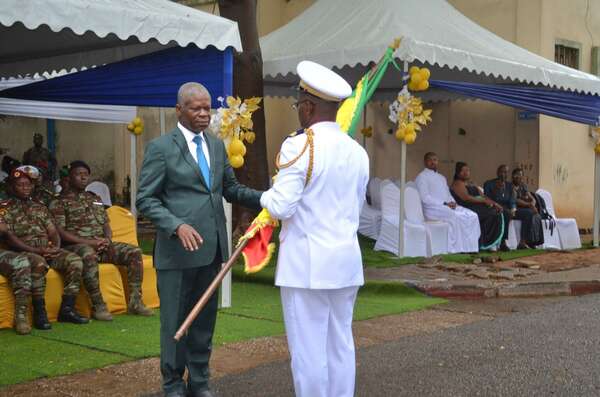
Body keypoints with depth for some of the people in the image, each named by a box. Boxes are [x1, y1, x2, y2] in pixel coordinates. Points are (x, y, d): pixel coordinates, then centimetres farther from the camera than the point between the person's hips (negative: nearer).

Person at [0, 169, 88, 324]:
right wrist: (36, 250, -17)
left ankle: (67, 308, -20)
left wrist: (56, 247, -8)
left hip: (48, 251, 5)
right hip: (25, 252, -5)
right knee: (39, 263, -39)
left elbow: (53, 231, 16)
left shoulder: (40, 208, 23)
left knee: (75, 261, -20)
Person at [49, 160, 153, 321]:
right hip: (76, 246, -6)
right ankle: (98, 306, -35)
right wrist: (89, 242, -16)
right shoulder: (60, 202, 3)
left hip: (101, 245, 6)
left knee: (135, 252, -13)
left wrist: (107, 240, -3)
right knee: (89, 255, -41)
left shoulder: (96, 199, 23)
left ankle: (135, 302, -16)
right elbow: (60, 231, -8)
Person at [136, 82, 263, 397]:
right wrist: (177, 226, -24)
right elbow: (146, 199, -9)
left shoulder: (217, 145, 11)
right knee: (175, 320, 6)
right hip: (177, 249, -6)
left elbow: (231, 189, 14)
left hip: (211, 247, 6)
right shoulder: (160, 147, -7)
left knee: (205, 319, 15)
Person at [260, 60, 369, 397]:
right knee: (341, 344, 13)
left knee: (308, 348, 0)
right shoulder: (357, 151, 9)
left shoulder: (299, 145, -13)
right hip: (346, 259, 7)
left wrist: (267, 196, 6)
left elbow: (281, 206, -15)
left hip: (307, 262, -7)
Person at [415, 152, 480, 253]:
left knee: (472, 215, -12)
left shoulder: (442, 178, 25)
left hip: (448, 207, 8)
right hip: (433, 209, -8)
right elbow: (425, 198, -12)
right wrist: (444, 204, -17)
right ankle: (455, 248, -29)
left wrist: (452, 202, -1)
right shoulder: (421, 177, -1)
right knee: (454, 216, -35)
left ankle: (469, 246, -15)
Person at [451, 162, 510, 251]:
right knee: (494, 215, -28)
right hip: (470, 209, -9)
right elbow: (466, 198, -15)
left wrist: (494, 203, 1)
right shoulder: (457, 184, 0)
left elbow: (483, 196, 18)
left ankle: (501, 242, -14)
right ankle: (487, 244, -24)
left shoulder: (472, 185, 26)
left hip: (481, 206, 9)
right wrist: (483, 200, -16)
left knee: (505, 214, -7)